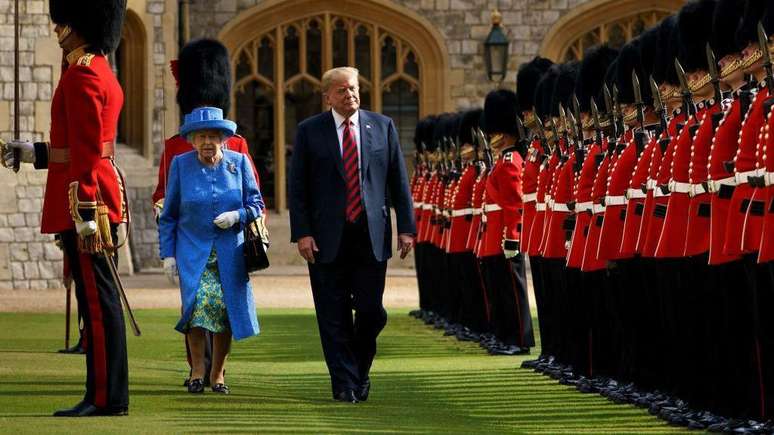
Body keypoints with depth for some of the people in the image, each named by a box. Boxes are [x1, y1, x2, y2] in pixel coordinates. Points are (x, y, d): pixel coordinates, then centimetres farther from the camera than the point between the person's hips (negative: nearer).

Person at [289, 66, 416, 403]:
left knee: (371, 311, 1)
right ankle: (344, 382, 8)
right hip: (327, 237, -1)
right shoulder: (310, 131, 3)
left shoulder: (382, 126, 7)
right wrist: (302, 233, -7)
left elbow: (399, 181, 8)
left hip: (371, 235, 1)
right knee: (334, 315, 1)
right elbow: (298, 186, 1)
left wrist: (406, 227, 2)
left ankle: (361, 371, 24)